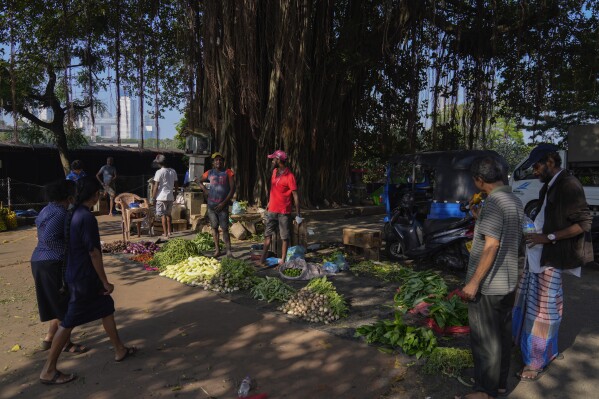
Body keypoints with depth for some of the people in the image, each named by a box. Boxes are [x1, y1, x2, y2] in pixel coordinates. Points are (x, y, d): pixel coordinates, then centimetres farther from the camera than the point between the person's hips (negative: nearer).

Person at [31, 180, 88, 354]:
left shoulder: (47, 210, 12)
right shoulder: (60, 213, -18)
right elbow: (49, 237, -30)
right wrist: (67, 249, -20)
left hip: (39, 260, 10)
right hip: (54, 264, -10)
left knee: (57, 303, 21)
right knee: (64, 304, 3)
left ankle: (49, 339, 29)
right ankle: (67, 343, 15)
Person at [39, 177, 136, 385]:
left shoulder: (74, 214, 5)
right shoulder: (87, 218, -23)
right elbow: (93, 253, -21)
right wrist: (105, 282, -12)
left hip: (77, 274, 9)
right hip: (83, 277, -9)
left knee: (106, 306, 18)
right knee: (69, 321, 1)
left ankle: (120, 350, 29)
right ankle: (48, 371, 14)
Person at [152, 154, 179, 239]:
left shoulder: (159, 172, -12)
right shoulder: (173, 171, 4)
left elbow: (156, 186, -12)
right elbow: (176, 185, 9)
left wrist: (153, 197, -3)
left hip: (161, 197, -5)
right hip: (170, 197, 5)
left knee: (163, 215, 1)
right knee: (168, 214, 17)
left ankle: (165, 234, 3)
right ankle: (169, 232, 23)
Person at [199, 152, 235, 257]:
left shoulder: (228, 173, 0)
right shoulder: (209, 173, 9)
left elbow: (232, 188, -5)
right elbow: (200, 182, 25)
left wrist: (224, 202, -10)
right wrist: (205, 191, 6)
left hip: (223, 205, -3)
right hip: (211, 205, 3)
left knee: (225, 229, -6)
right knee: (214, 227, 7)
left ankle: (229, 251, -4)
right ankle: (217, 250, 14)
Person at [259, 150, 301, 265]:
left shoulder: (289, 176, -15)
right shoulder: (274, 171, 7)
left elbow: (295, 196, -14)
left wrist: (298, 215, -16)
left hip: (283, 212, -7)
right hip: (272, 210, 7)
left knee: (284, 237, 2)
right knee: (267, 234, 12)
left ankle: (282, 260, 10)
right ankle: (262, 258, 20)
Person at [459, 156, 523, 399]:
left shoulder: (494, 203, -21)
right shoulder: (515, 201, 7)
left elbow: (491, 246, -25)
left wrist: (474, 282, -21)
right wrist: (481, 219, 16)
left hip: (487, 285, -9)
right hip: (508, 282, 9)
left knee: (485, 341, 4)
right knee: (503, 335, 19)